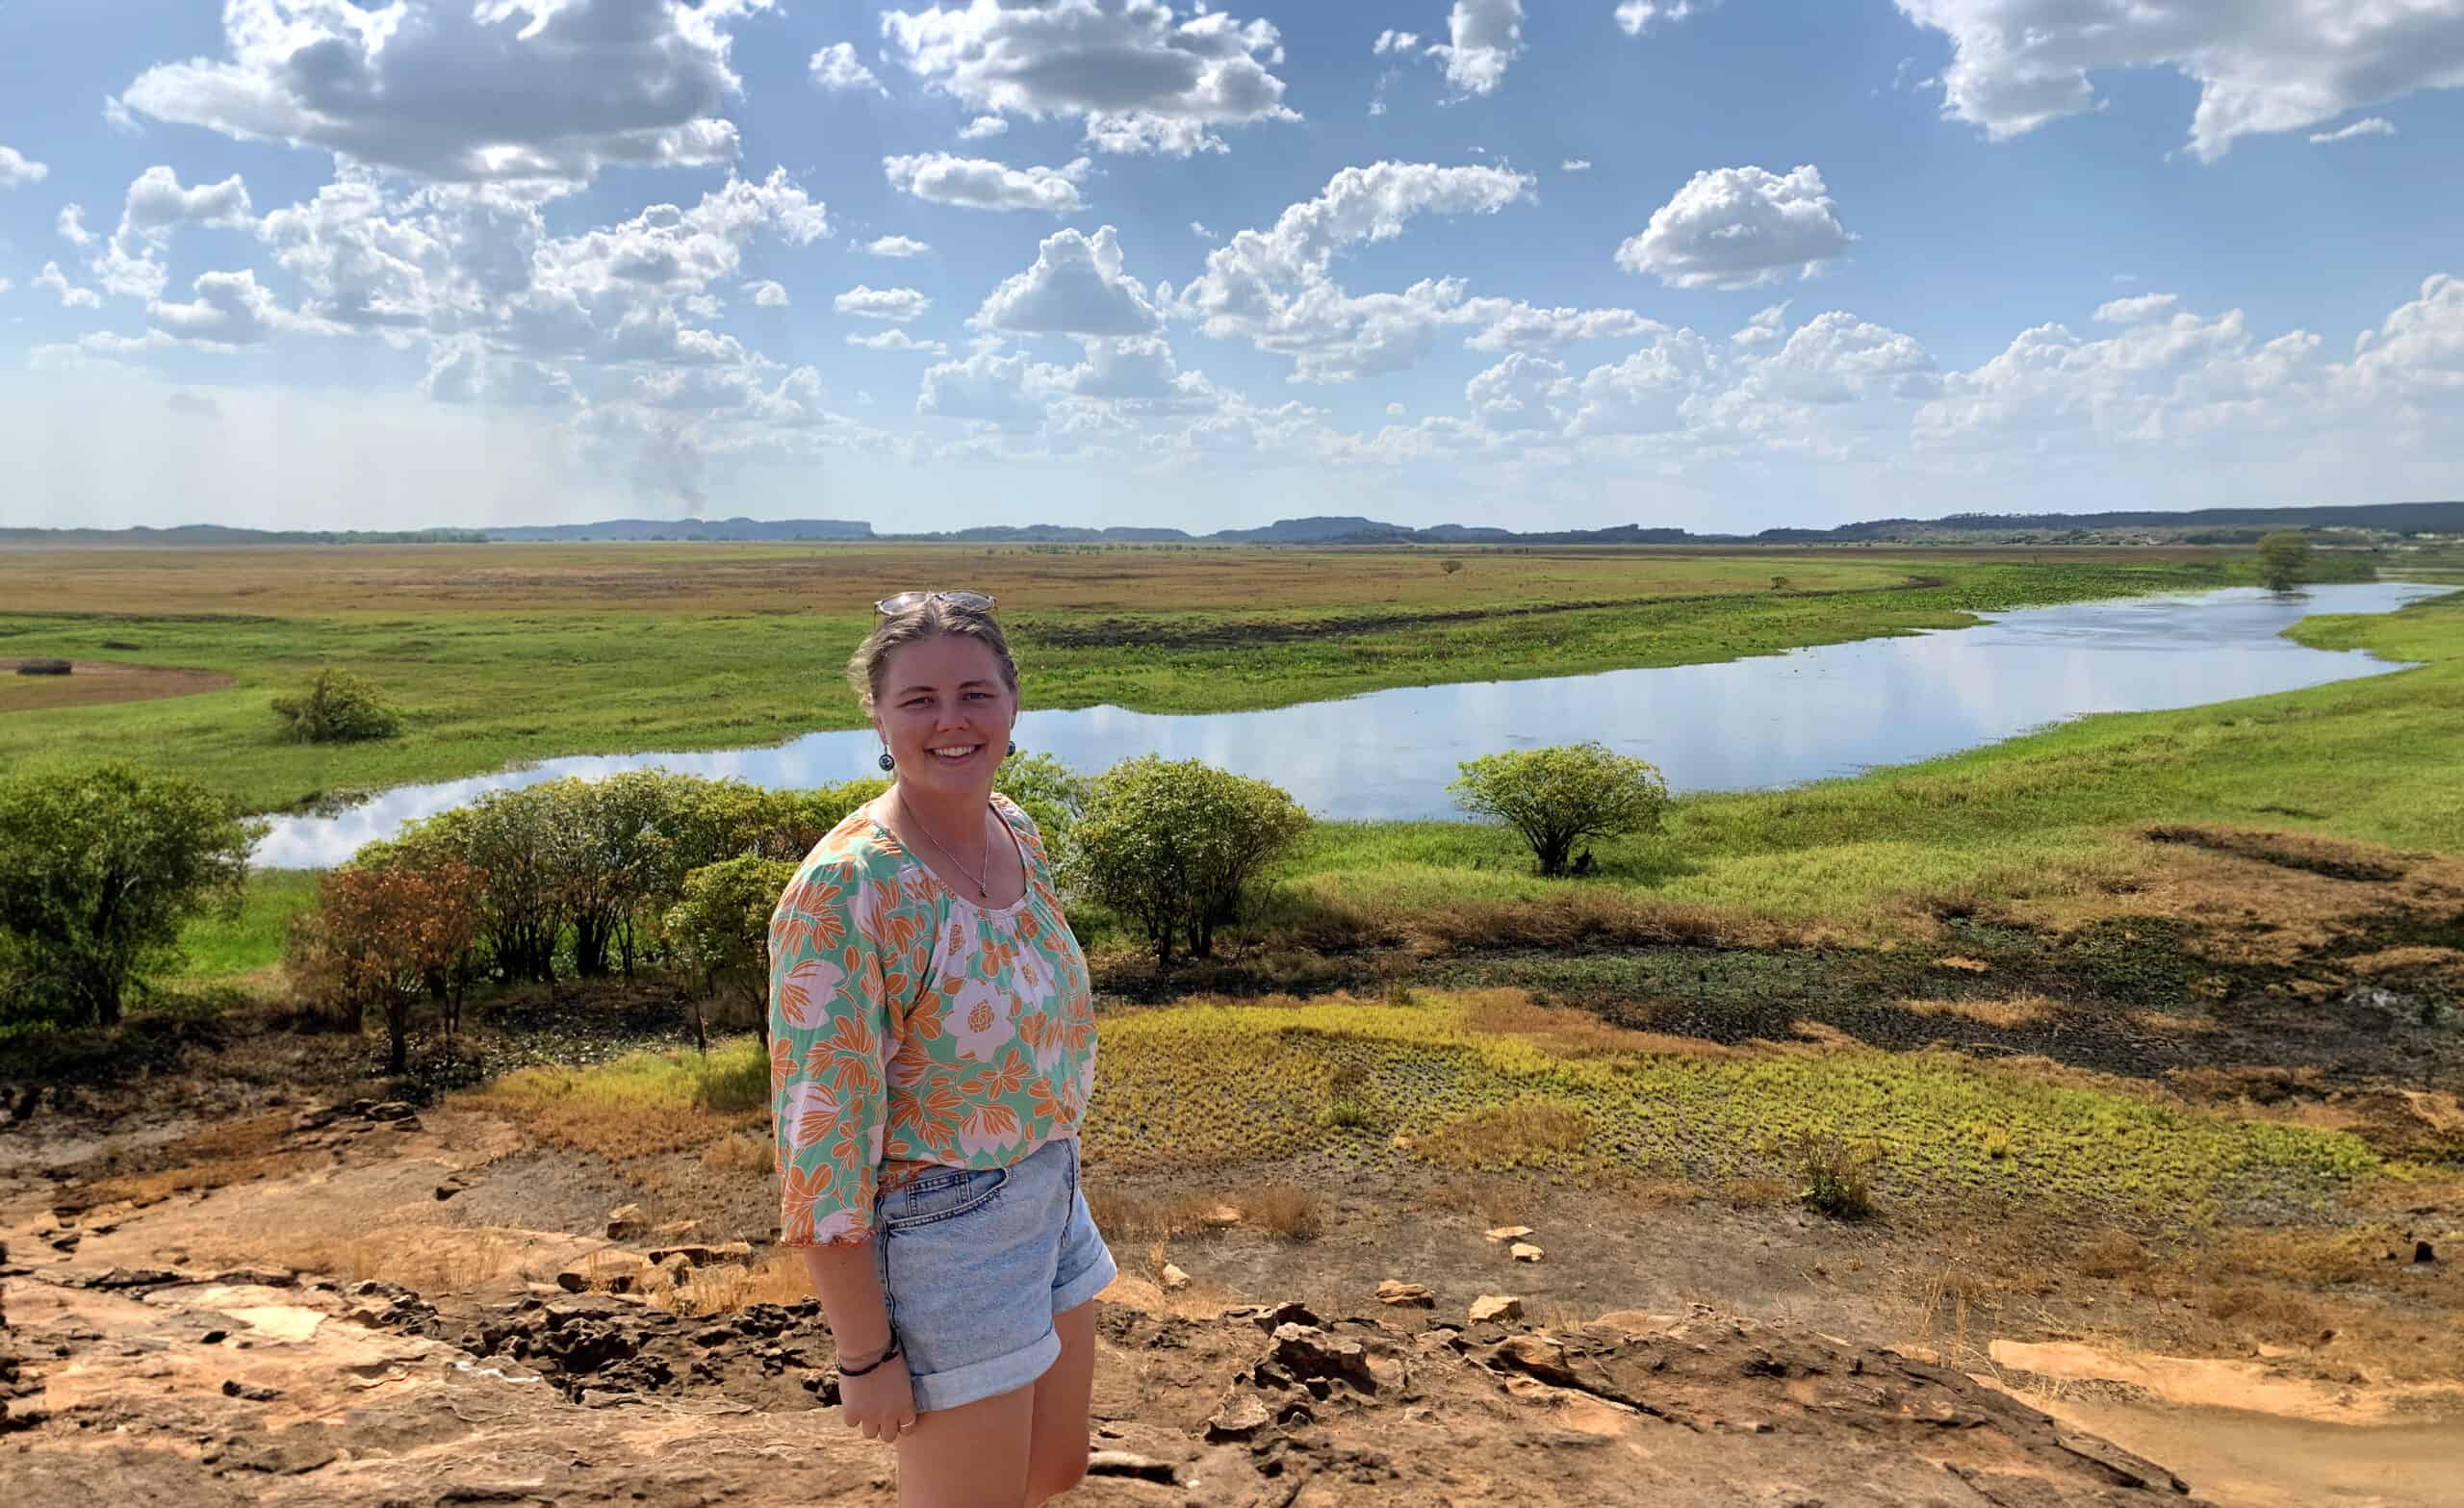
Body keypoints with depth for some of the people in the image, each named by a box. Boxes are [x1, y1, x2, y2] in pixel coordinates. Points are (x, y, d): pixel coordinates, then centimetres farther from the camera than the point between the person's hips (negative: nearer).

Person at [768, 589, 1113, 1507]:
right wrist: (865, 1354, -17)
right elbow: (817, 1142, -22)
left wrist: (1056, 1185, 17)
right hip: (937, 1235, -8)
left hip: (1050, 1204, 8)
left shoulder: (1017, 832, -2)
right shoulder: (843, 892, -25)